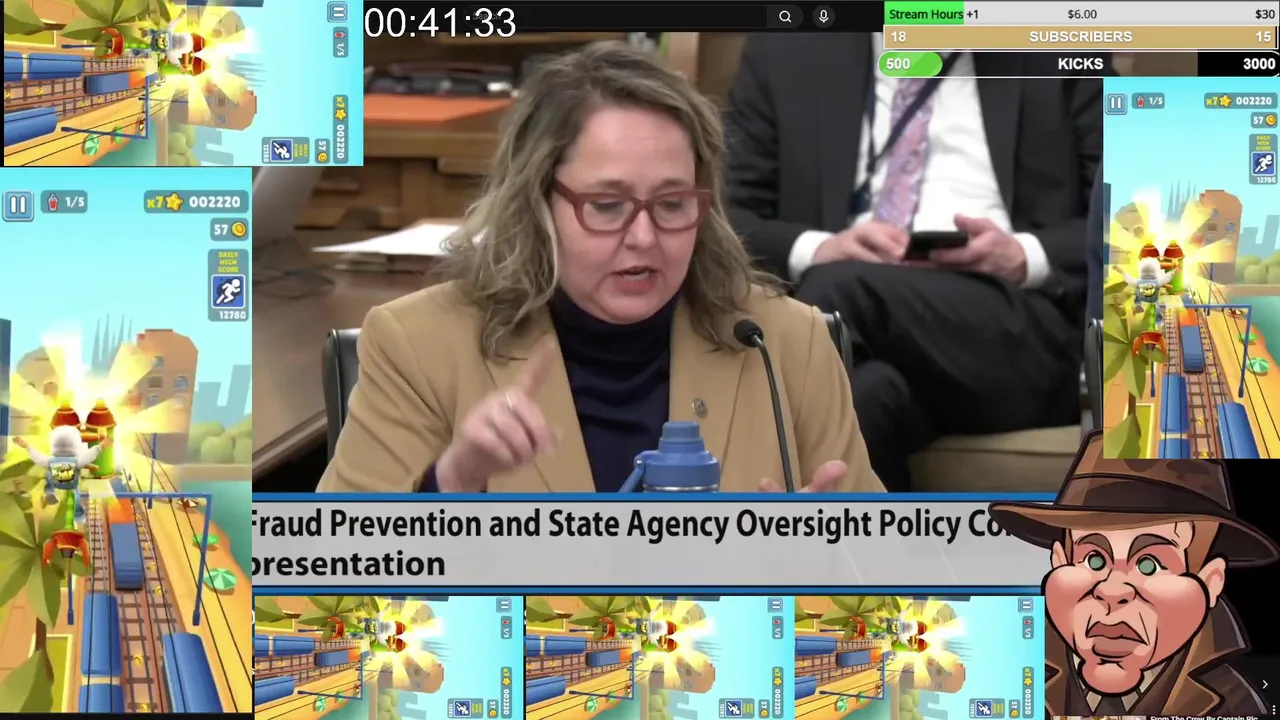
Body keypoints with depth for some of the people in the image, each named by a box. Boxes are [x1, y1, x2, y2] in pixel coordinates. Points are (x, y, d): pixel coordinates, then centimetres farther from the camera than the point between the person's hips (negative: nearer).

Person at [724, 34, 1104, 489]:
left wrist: (1026, 257, -10)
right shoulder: (784, 52, 18)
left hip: (1016, 333, -1)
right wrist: (817, 249, -10)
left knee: (843, 287, -32)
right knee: (868, 390, -36)